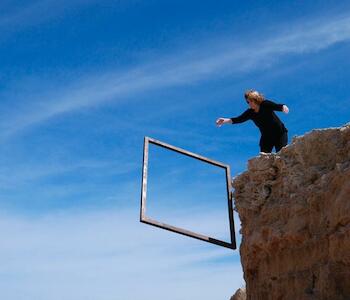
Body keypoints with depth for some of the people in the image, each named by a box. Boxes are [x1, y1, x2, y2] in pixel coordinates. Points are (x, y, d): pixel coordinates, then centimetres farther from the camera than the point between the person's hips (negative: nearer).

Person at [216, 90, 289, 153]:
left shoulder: (265, 104, -15)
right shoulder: (250, 113, -6)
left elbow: (278, 106, -26)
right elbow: (238, 119, -12)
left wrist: (284, 107, -49)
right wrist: (225, 120, -25)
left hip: (280, 134, -4)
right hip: (266, 137, 4)